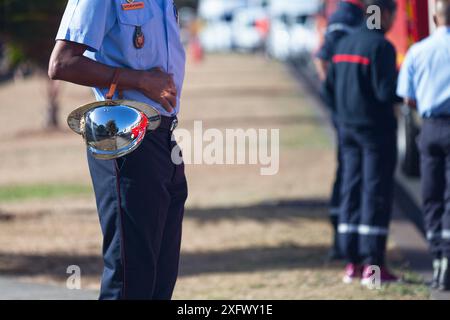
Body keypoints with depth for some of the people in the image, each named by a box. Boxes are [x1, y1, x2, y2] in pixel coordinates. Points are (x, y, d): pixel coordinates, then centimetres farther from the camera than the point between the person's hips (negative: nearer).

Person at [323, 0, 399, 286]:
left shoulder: (344, 44, 11)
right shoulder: (381, 46, -14)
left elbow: (329, 90, 13)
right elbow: (386, 92, -20)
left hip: (348, 127, 7)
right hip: (376, 128, -7)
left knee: (352, 191, 10)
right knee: (376, 193, -5)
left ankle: (352, 262, 11)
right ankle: (372, 265, -7)